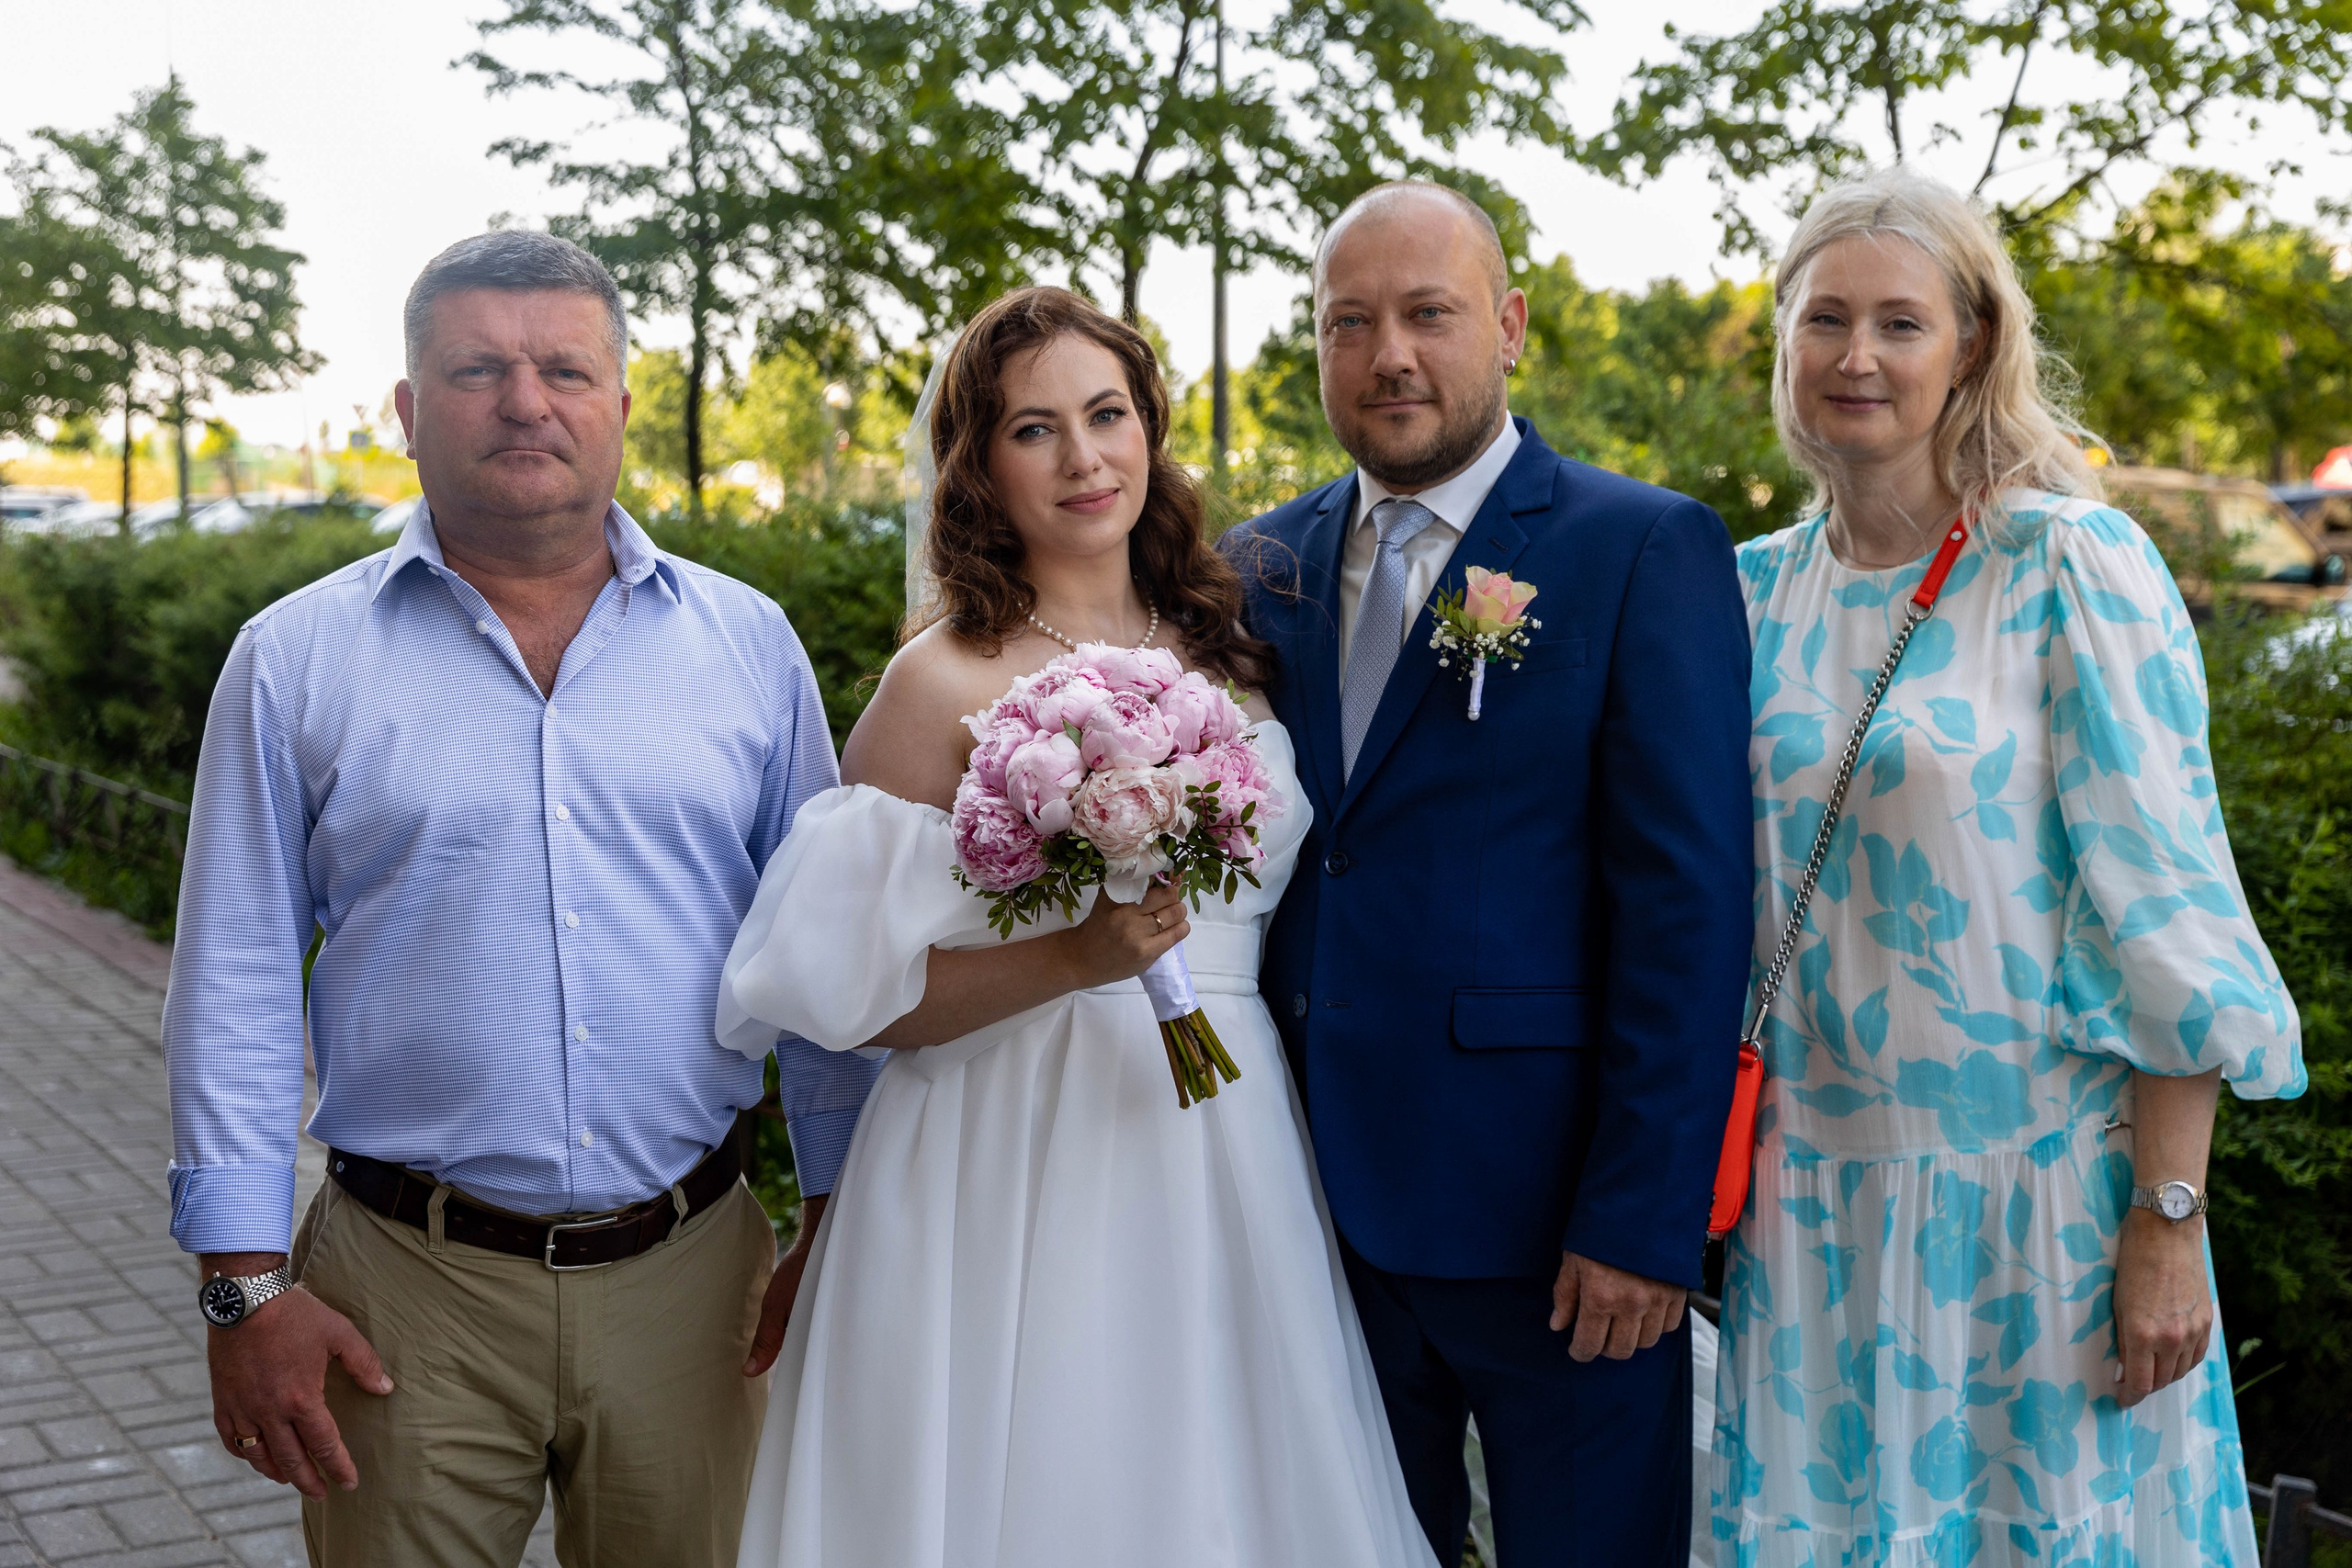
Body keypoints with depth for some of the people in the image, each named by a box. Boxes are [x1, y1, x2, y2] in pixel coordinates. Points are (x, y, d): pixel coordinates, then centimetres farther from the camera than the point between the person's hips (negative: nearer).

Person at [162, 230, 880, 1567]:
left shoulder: (750, 644, 4)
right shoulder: (298, 659, 1)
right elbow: (236, 993, 1)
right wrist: (248, 1287, -3)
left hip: (690, 1279, 1)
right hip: (408, 1293, -1)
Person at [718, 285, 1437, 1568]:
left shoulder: (1225, 649, 7)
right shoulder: (948, 679, -9)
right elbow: (859, 994, -11)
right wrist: (1079, 957, -22)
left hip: (1228, 1155, 5)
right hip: (1020, 1173, -5)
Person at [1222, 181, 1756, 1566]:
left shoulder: (1647, 552, -6)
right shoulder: (1263, 566, 9)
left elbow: (1690, 904, -11)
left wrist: (1644, 1218, -16)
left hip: (1545, 1215, -4)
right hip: (1315, 1200, 5)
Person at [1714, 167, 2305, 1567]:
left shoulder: (2072, 565, -10)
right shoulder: (1758, 589, 5)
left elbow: (2170, 921, -12)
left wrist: (2166, 1225, -15)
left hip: (2036, 1187, -4)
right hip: (1814, 1190, 5)